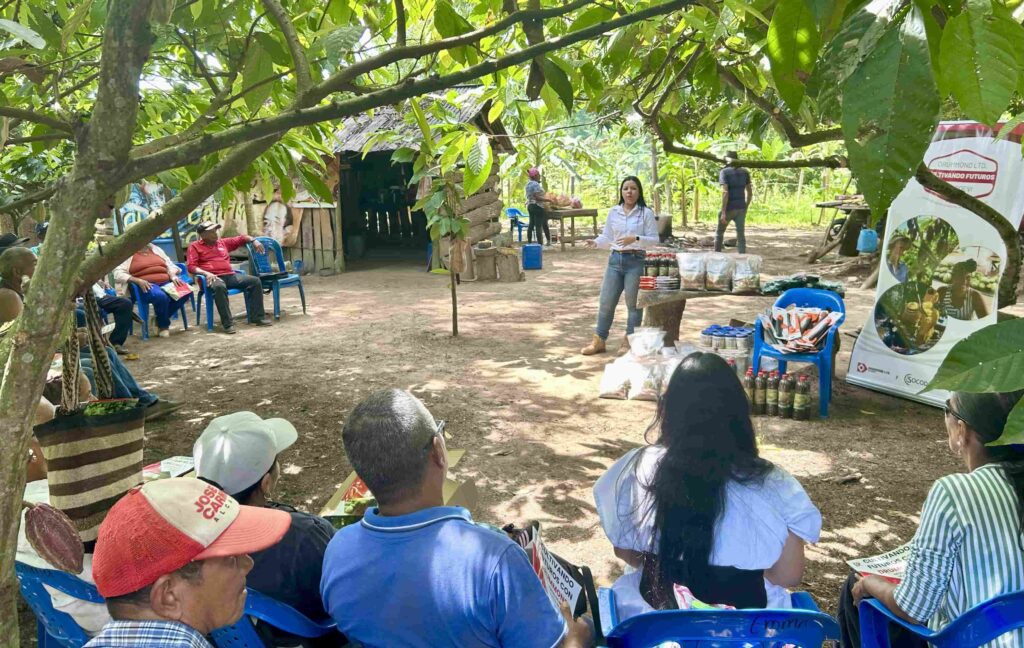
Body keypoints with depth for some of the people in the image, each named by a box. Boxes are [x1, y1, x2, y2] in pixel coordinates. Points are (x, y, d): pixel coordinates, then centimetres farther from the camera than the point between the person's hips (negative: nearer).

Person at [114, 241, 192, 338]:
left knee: (186, 291, -24)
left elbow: (170, 265, 21)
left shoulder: (155, 248, 22)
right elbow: (118, 273, -5)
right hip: (145, 285, -5)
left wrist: (173, 276, -2)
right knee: (160, 296, -38)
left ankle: (160, 318, -7)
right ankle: (163, 326, -11)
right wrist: (138, 281, -19)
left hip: (165, 282, 5)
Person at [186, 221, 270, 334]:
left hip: (230, 275, 6)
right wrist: (206, 273, -20)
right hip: (213, 277, -6)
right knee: (220, 287, -41)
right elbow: (191, 266, -3)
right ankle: (227, 324, -37)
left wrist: (253, 240, 9)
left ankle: (257, 317, -11)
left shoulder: (223, 242, 22)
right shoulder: (195, 246, 8)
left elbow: (241, 238, 30)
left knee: (254, 281, -11)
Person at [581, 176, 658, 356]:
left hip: (636, 261, -3)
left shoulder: (646, 213, -3)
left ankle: (631, 341, 19)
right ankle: (599, 341, 17)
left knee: (633, 304, 5)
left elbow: (654, 240, -6)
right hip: (615, 260, 4)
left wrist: (635, 239, -21)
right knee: (606, 301, 6)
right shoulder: (613, 212, 8)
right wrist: (595, 242, -8)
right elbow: (607, 237, 12)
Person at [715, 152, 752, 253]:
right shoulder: (745, 172, 7)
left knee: (719, 233, 15)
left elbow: (725, 192, -18)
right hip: (741, 208, 4)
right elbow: (750, 192, 9)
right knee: (741, 235, 3)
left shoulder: (724, 172, -9)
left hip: (729, 208, -4)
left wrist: (723, 212, -19)